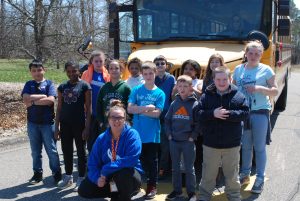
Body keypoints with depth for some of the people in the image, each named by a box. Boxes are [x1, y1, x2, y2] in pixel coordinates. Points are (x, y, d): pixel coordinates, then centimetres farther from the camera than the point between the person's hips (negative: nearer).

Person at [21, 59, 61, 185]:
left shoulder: (49, 84, -1)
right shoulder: (29, 85, 6)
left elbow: (51, 100, -17)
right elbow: (26, 99, -11)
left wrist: (33, 101, -13)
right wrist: (43, 96, -13)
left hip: (47, 122, -3)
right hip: (32, 123, 3)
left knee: (51, 150, 2)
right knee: (35, 151, 11)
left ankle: (57, 173, 14)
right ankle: (37, 173, 22)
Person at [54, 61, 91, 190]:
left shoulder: (84, 86, -5)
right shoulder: (62, 87, 7)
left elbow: (88, 108, -6)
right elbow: (59, 108, 10)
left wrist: (87, 127, -10)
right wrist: (57, 126, 5)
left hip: (79, 124, -4)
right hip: (65, 124, 4)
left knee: (81, 151, 5)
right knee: (66, 151, 12)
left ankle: (81, 179, 14)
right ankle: (68, 177, 27)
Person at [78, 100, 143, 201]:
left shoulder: (132, 134, -17)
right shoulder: (102, 138, -3)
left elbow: (131, 160, -30)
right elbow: (93, 163, -2)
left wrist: (105, 170, -27)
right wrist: (97, 178, -24)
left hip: (130, 176, -5)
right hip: (107, 176, 5)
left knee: (123, 174, -39)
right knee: (83, 190, -6)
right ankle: (116, 192, 9)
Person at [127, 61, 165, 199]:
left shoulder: (160, 93, -3)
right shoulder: (136, 90, 1)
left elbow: (157, 113, -12)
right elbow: (130, 109, -8)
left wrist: (138, 110, -10)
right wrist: (146, 108, -17)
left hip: (152, 134, -1)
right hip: (137, 132, 1)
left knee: (152, 161, 9)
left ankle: (152, 186, 22)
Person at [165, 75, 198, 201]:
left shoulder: (195, 103, -6)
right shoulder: (174, 103, 6)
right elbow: (167, 120, 10)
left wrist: (193, 136, -10)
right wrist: (169, 134, 1)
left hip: (188, 142, -4)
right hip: (174, 141, 4)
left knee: (189, 168, 5)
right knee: (175, 168, 13)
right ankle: (177, 190, 27)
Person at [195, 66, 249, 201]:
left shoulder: (238, 96, -2)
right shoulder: (206, 96, 0)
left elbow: (245, 113, -10)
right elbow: (197, 114, -7)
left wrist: (228, 114, -24)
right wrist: (213, 114, -22)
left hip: (232, 144, 0)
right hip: (210, 144, 0)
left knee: (232, 175, 13)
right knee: (208, 174, 12)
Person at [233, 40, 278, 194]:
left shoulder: (266, 70, -3)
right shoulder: (238, 69, 7)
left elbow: (275, 91, -3)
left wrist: (260, 88, -21)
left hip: (260, 113, -3)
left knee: (259, 147, 4)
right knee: (245, 146, 15)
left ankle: (260, 179, 16)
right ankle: (245, 175, 30)